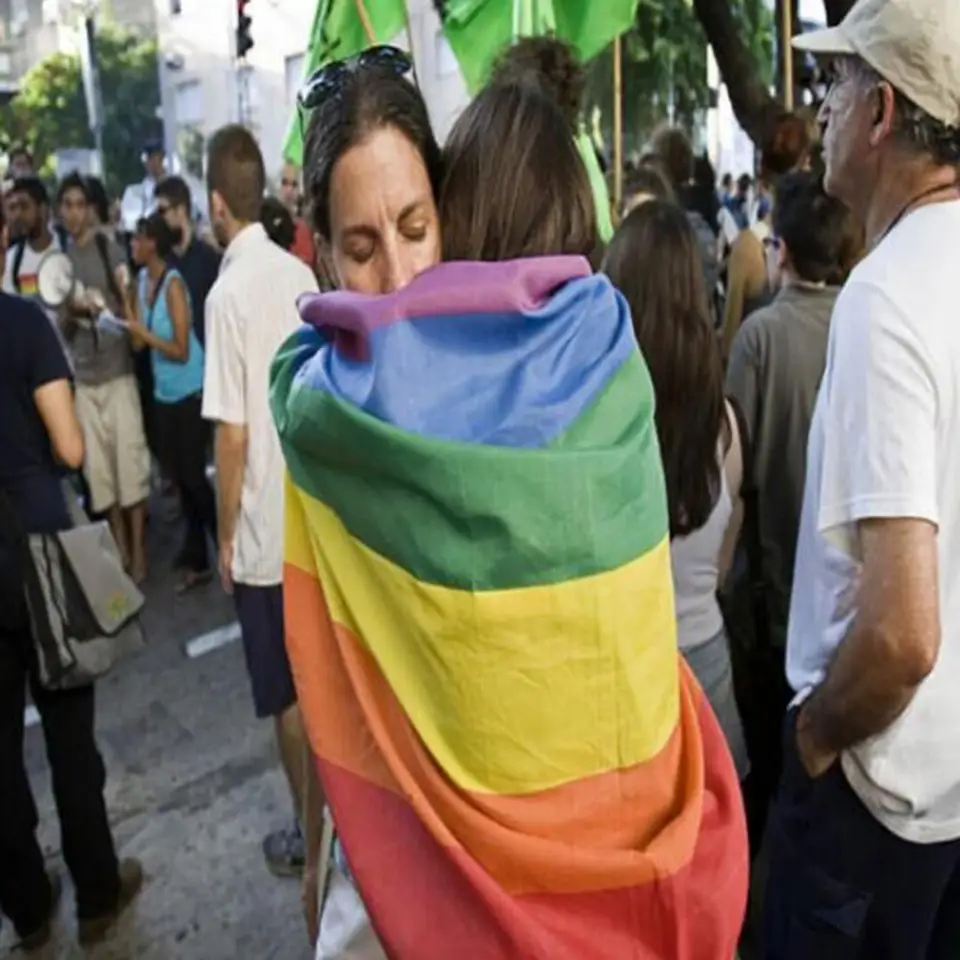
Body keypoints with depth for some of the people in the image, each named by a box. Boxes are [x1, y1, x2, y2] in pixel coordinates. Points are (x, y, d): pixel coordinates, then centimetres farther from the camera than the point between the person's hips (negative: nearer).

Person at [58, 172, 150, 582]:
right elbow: (63, 330, 10)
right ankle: (120, 548, 18)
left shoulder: (110, 250, -2)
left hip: (118, 371, -4)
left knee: (130, 460, 0)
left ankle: (139, 551, 10)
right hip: (82, 377, 4)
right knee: (98, 467, 6)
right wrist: (71, 310, -11)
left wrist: (121, 299, -24)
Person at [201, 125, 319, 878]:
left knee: (287, 695, 10)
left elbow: (234, 434, -18)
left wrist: (225, 535, -6)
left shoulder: (229, 292, -18)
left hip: (266, 532, -6)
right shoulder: (302, 274, 1)